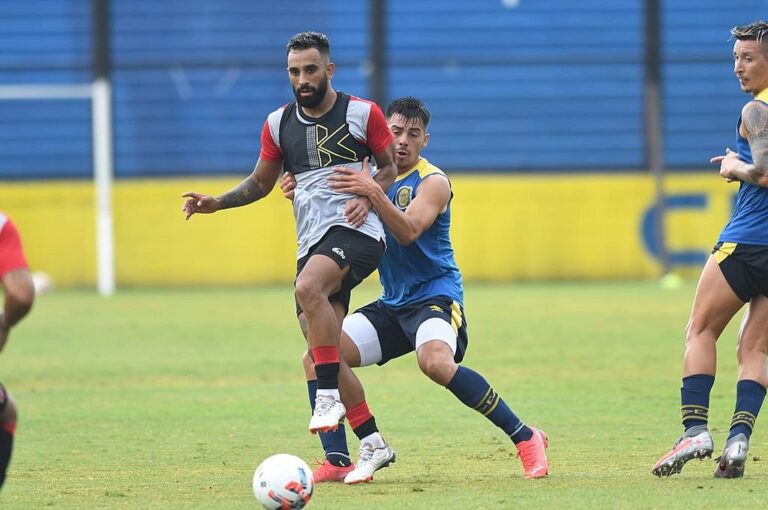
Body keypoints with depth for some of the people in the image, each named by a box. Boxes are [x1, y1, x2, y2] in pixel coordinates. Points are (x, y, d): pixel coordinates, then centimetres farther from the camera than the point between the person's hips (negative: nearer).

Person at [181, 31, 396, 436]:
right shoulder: (278, 124, 11)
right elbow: (261, 182, 21)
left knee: (308, 287, -35)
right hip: (311, 243, 6)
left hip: (355, 230, -6)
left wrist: (368, 197, -11)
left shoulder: (362, 113, 0)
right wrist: (217, 203, 5)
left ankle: (329, 396, -28)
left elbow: (389, 167, 8)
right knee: (322, 349, 0)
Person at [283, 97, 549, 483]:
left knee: (435, 361, -36)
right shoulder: (372, 175, 11)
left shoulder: (432, 182, -9)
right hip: (392, 304, 7)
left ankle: (524, 438, -26)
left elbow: (407, 231, -25)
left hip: (435, 294, -7)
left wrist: (373, 193, -38)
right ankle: (373, 446, 5)